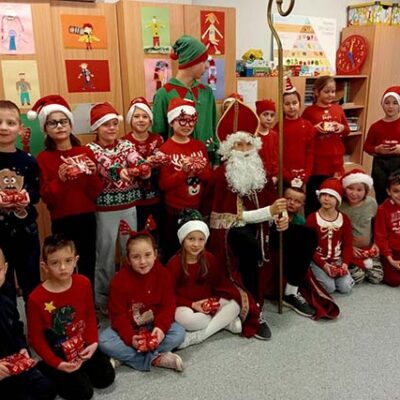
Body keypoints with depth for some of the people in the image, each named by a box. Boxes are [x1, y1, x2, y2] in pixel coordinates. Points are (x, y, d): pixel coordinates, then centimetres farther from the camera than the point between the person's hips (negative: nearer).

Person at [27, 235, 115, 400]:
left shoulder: (83, 283, -10)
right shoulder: (36, 298, -22)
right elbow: (36, 337, -13)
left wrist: (92, 342, -8)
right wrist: (56, 363, -18)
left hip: (82, 346, 4)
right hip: (57, 354, -4)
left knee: (106, 377, -3)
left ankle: (81, 367, 21)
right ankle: (49, 372, 12)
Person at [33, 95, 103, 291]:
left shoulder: (86, 152, 2)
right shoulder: (44, 158, -2)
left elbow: (96, 192, 2)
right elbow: (47, 198, -6)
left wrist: (93, 174, -16)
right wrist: (60, 180, -21)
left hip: (87, 218, 2)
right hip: (61, 221, -2)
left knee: (88, 265, 8)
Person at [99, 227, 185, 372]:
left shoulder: (162, 274, -10)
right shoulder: (119, 280, -16)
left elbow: (168, 306, -9)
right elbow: (118, 314, -16)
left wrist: (161, 327, -28)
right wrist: (130, 338, -31)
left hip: (154, 326, 2)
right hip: (128, 328, -1)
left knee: (179, 333, -24)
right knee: (104, 341, -29)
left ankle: (126, 355, -22)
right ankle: (155, 359, -27)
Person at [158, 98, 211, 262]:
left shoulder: (199, 146, 6)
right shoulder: (165, 149, -8)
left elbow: (209, 176, 7)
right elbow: (164, 184, -12)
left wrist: (200, 170, -14)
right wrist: (184, 171, -23)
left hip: (198, 208, 4)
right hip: (175, 210, -4)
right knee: (173, 252, 7)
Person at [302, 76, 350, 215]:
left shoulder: (338, 109, 9)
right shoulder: (309, 111, -3)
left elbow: (347, 130, 16)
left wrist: (342, 128, -6)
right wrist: (314, 129, -18)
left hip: (336, 159, 4)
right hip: (317, 161, -4)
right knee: (313, 197, 3)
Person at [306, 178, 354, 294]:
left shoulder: (344, 219, 1)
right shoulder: (312, 218, -10)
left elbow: (348, 244, 3)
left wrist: (345, 263, -13)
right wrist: (323, 264, -18)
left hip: (337, 260, 3)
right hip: (318, 261, -3)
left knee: (345, 287, -11)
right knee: (329, 287, -19)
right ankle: (317, 275, 12)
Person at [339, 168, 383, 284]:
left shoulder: (372, 203, -8)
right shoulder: (339, 206, -19)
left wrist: (375, 243, 0)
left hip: (368, 248, 3)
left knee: (376, 277, -2)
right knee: (357, 277, -18)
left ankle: (365, 263, 26)